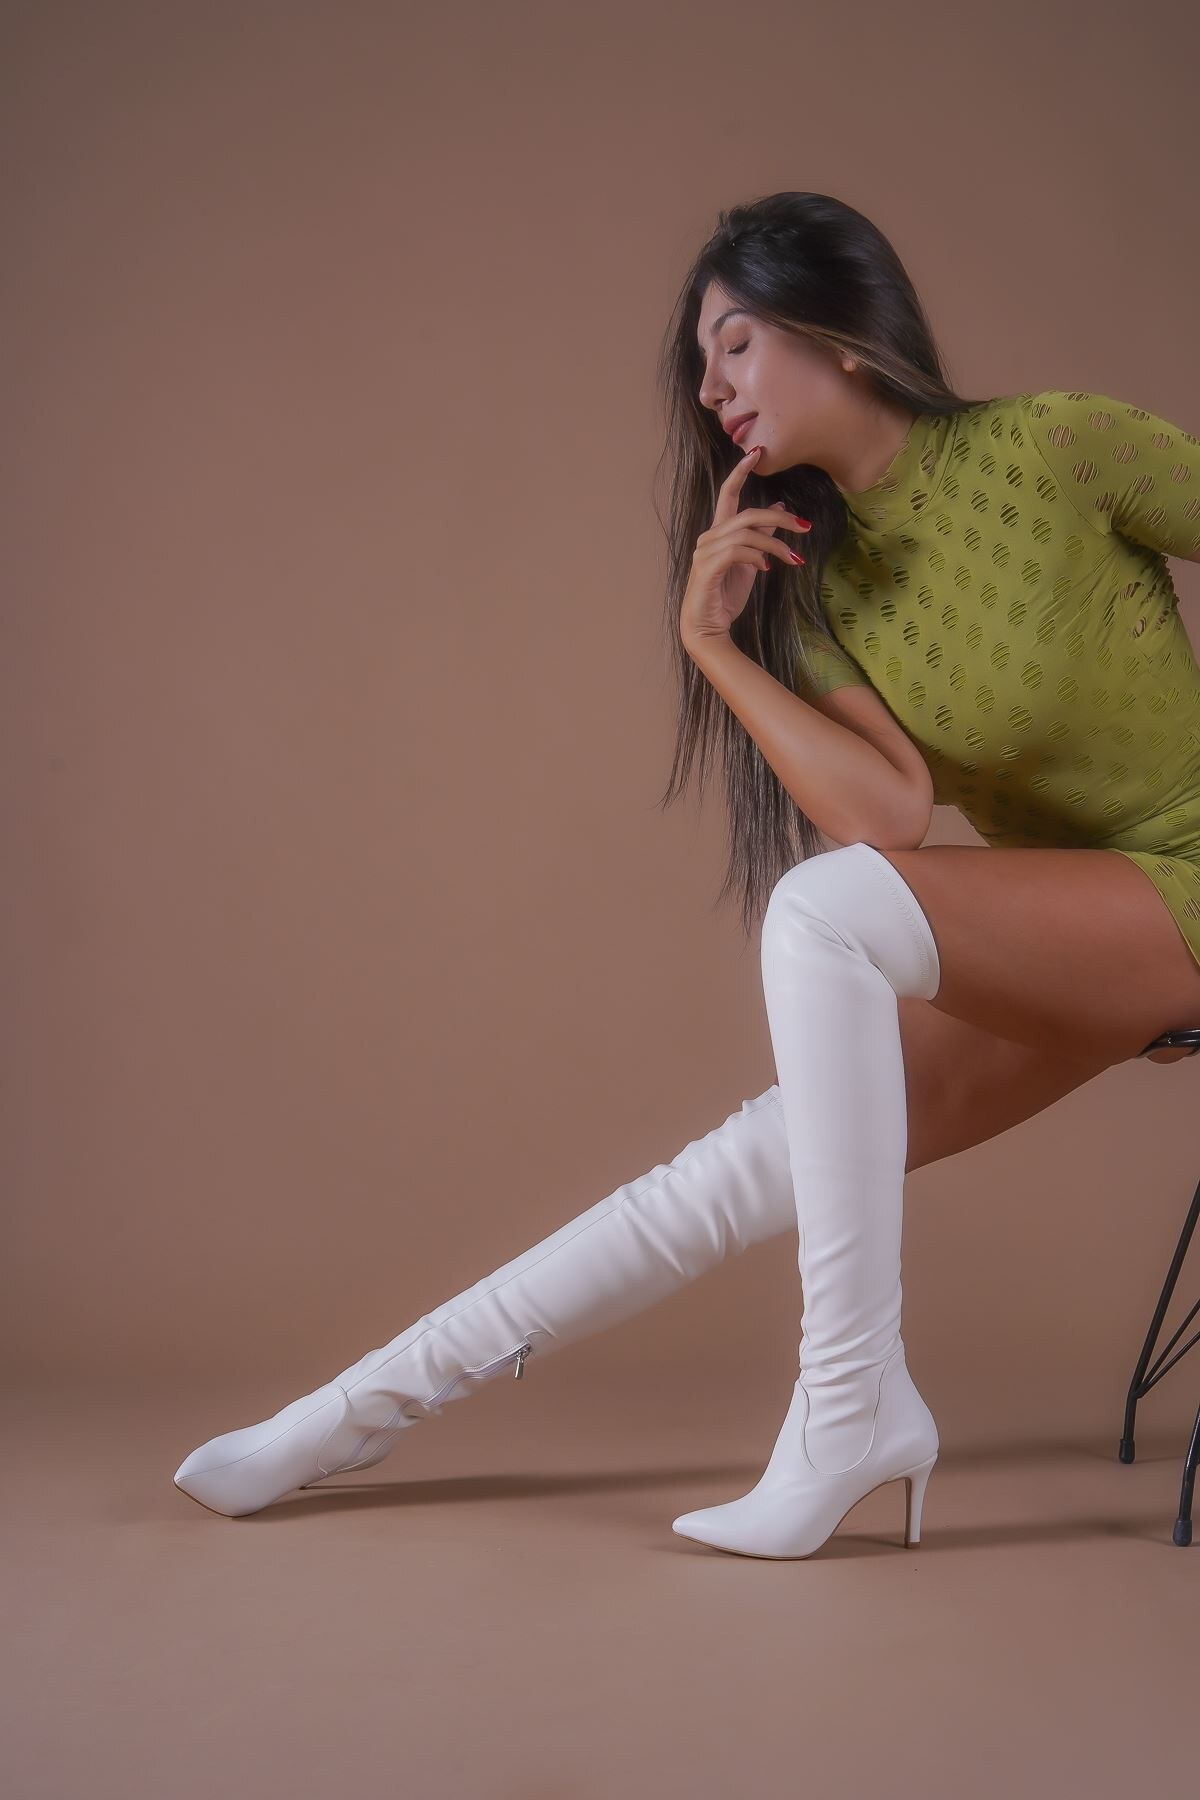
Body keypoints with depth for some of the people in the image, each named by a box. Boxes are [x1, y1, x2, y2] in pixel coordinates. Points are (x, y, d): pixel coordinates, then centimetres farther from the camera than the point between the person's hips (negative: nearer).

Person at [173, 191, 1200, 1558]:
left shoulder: (1057, 446, -11)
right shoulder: (811, 576, 3)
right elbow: (889, 812, -12)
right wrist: (710, 645, -16)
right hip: (1050, 941, 5)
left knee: (825, 909, -28)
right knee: (760, 1159, -5)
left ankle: (852, 1408, -23)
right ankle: (359, 1414, 3)